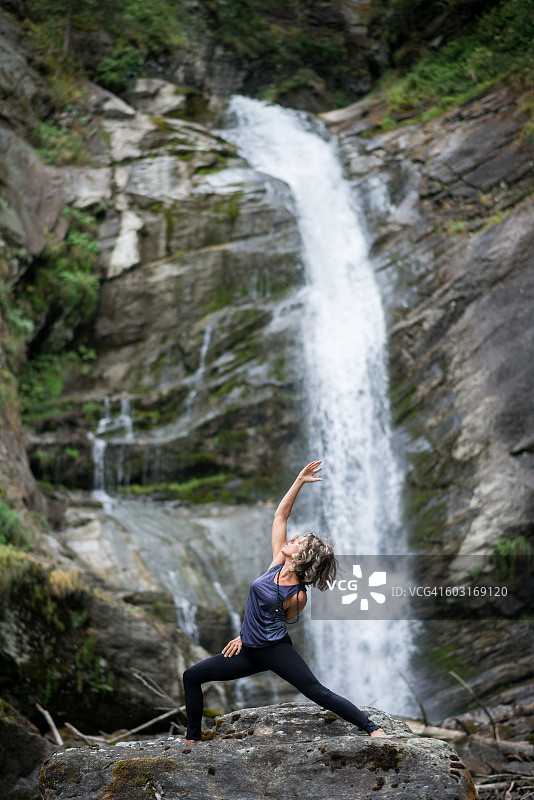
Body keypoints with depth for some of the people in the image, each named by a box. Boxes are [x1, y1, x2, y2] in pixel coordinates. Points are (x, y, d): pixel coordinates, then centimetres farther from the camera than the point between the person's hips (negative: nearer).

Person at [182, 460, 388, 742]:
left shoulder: (298, 596, -14)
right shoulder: (278, 562, 0)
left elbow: (283, 621, 2)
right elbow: (280, 516, 3)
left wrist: (246, 637, 8)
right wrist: (299, 481, 0)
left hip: (275, 649, -7)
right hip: (250, 651, 7)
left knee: (318, 692, -17)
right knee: (192, 676, 4)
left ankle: (373, 728, -14)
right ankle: (193, 737, 16)